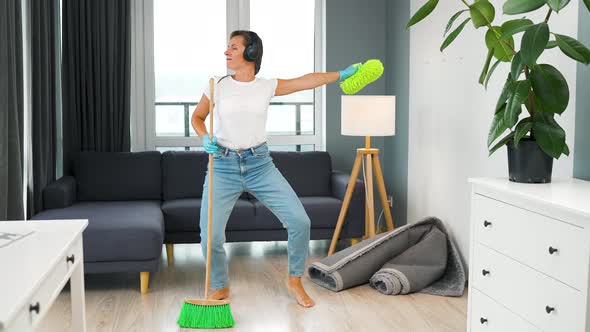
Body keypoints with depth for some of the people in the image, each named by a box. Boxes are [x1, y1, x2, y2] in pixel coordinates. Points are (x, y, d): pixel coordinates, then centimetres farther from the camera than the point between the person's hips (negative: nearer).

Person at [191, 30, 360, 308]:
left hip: (260, 165, 1)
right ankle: (220, 287, 19)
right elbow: (197, 117, 12)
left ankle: (294, 281, 17)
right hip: (223, 167, -1)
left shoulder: (267, 87, 3)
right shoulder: (217, 86, 0)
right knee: (211, 237, -11)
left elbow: (308, 81, 10)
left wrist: (341, 74, 13)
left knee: (300, 221, -7)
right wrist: (205, 138, -8)